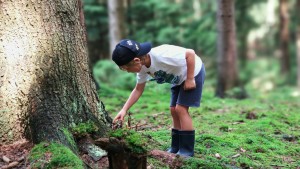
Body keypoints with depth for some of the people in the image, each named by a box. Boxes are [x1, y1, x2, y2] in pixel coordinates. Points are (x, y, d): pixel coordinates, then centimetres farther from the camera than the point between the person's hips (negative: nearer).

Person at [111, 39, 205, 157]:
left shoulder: (161, 56, -39)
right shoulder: (142, 66, -12)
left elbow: (190, 53, -33)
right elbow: (138, 90, -1)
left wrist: (190, 79, -27)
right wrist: (124, 109, -10)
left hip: (193, 72, -8)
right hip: (179, 78, 8)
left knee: (181, 108, -13)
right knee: (174, 110, 7)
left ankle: (187, 151, -6)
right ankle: (176, 148, 16)